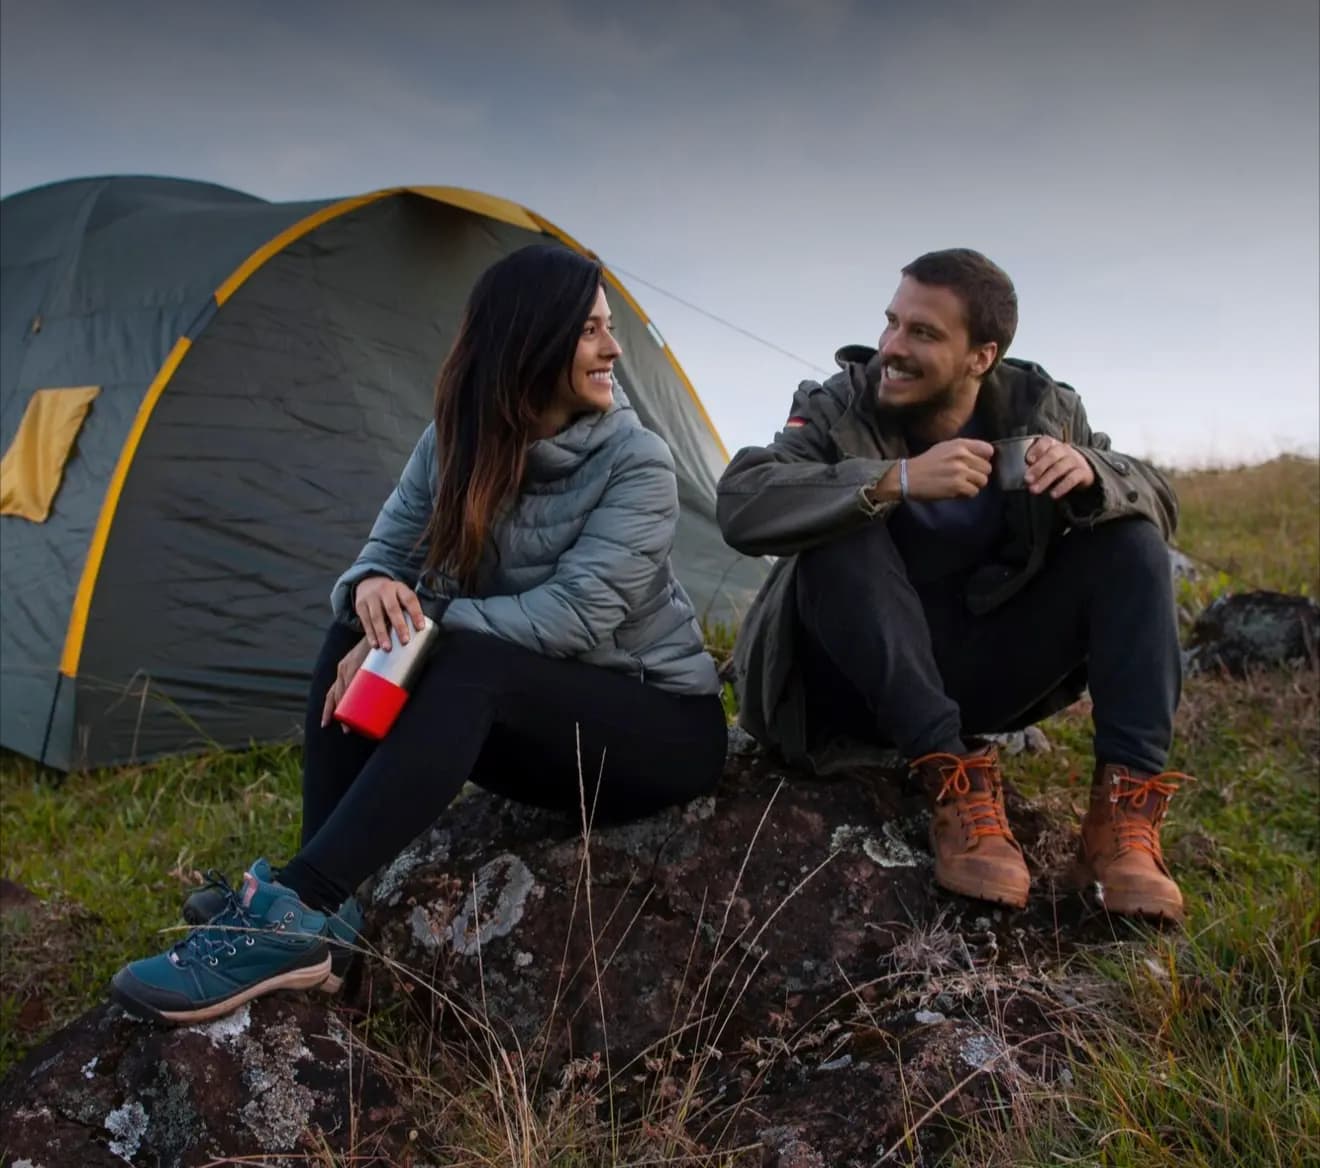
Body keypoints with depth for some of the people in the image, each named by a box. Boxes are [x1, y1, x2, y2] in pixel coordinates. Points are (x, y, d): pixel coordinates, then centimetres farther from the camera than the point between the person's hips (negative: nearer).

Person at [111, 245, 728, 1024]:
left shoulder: (637, 462, -17)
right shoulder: (457, 445, -1)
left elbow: (577, 615, -26)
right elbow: (389, 550, -2)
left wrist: (422, 629, -29)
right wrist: (373, 589, -27)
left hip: (663, 723, -5)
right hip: (533, 723, 6)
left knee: (467, 668, -34)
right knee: (358, 634, -16)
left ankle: (295, 914, -38)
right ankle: (320, 917, -23)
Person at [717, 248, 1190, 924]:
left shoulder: (1041, 410, -4)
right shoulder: (837, 409, -13)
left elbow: (1157, 503, -3)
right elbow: (741, 505, -30)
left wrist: (1090, 473, -27)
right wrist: (894, 481, -41)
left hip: (984, 673, 3)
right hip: (864, 684, -3)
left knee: (1129, 536, -13)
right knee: (843, 531, -31)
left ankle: (1125, 808, -23)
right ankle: (953, 780, -31)